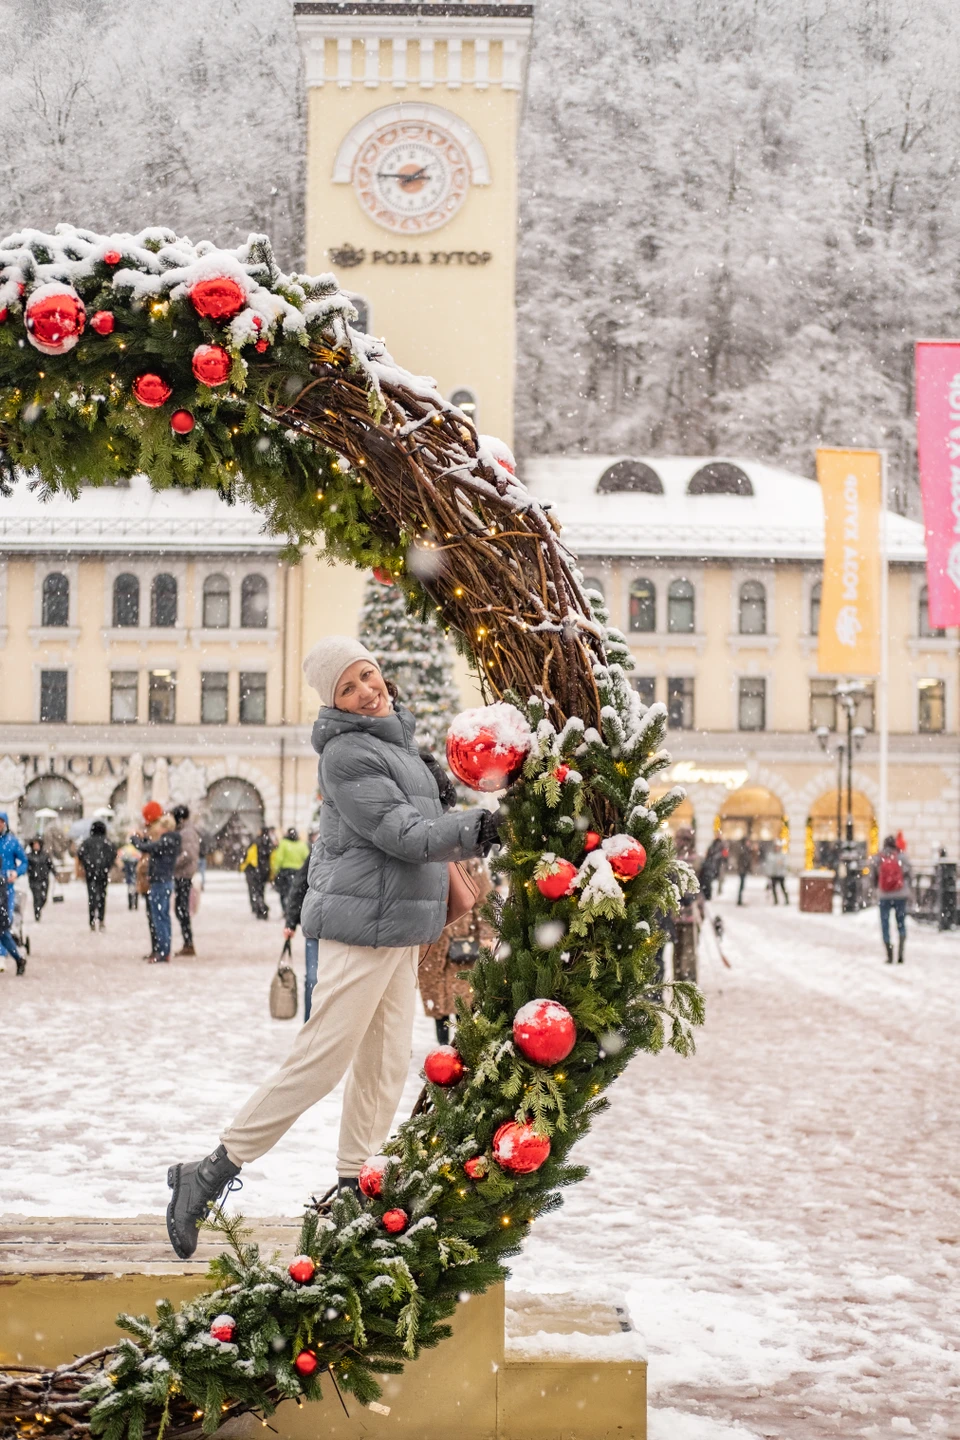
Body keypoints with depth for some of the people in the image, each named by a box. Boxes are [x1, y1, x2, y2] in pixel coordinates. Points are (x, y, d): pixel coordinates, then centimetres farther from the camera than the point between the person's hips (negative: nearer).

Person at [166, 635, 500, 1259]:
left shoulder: (396, 737, 14)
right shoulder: (348, 752, -16)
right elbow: (402, 834, -22)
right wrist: (478, 828, -28)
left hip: (400, 927, 9)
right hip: (364, 924, -9)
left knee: (386, 1065, 11)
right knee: (320, 1060, -9)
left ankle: (353, 1187, 20)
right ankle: (211, 1174, -3)